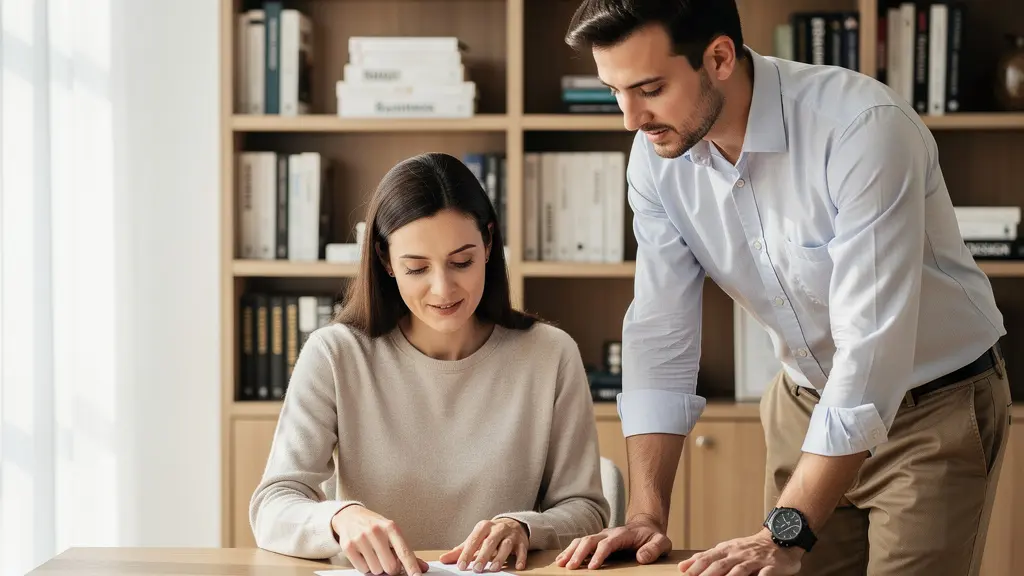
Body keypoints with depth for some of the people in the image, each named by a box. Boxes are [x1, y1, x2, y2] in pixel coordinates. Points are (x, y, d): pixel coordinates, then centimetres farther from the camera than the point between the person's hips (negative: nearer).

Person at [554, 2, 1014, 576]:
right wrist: (647, 516, -16)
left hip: (936, 405, -5)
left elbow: (872, 348, -33)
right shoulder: (657, 154, -11)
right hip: (810, 402, 5)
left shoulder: (867, 128, -30)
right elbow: (660, 335, -7)